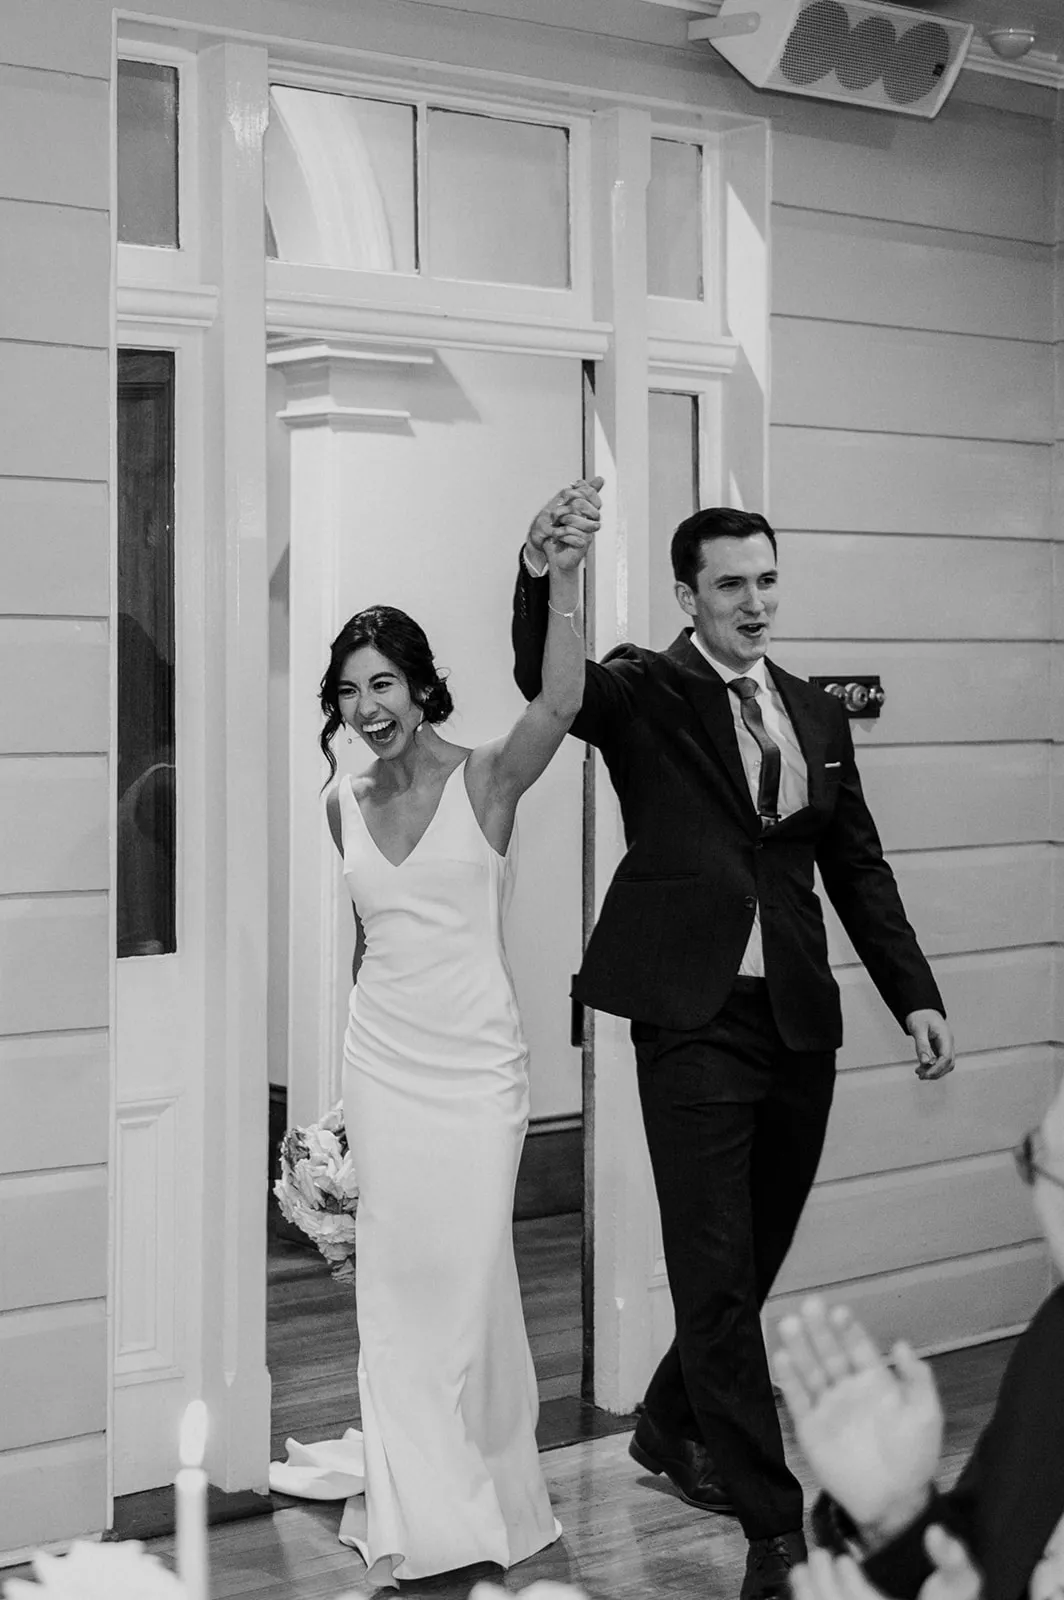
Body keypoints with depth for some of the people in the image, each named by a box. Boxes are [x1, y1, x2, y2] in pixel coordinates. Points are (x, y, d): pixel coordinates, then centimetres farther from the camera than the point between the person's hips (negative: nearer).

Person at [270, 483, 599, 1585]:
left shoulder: (484, 779, -10)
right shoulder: (343, 805, 5)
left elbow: (557, 708, -30)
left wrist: (563, 582, -44)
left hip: (475, 1057, -4)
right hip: (380, 1055, 4)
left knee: (470, 1266, 2)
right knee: (395, 1267, 8)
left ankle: (482, 1485, 22)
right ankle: (416, 1508, 20)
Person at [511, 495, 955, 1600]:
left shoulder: (817, 716, 12)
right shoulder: (644, 693, -3)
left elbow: (859, 867, 15)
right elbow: (545, 681, -23)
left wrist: (915, 996, 7)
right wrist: (539, 575, -42)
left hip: (801, 1020, 5)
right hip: (695, 1018, -5)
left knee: (756, 1253, 15)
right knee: (717, 1271, -4)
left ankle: (670, 1426, 39)